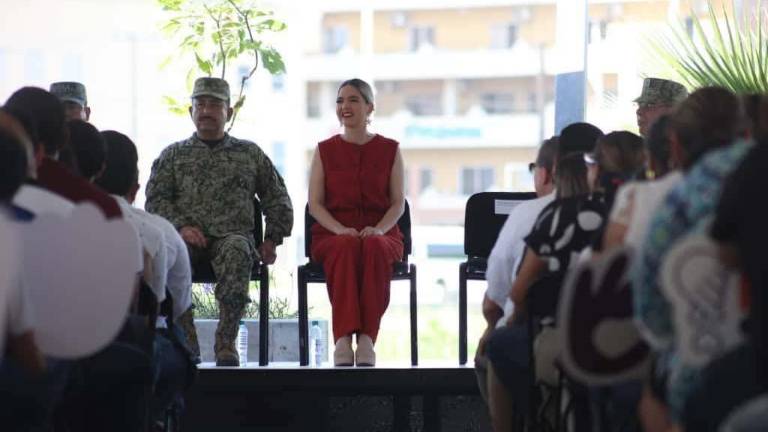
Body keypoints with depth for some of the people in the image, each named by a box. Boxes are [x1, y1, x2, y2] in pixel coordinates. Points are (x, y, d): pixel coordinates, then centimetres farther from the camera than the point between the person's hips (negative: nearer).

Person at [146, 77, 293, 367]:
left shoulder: (249, 153, 23)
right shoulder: (173, 155, 21)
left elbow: (277, 199, 25)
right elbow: (155, 199, 10)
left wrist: (272, 239, 10)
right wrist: (180, 226, -8)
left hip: (233, 234, 0)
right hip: (188, 237, 0)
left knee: (236, 249, -39)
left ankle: (226, 341, -40)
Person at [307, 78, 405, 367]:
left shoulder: (389, 150, 11)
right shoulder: (325, 151, 12)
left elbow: (398, 202, 6)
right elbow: (315, 204, 6)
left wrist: (378, 229, -15)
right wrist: (341, 230, -14)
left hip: (381, 232, 0)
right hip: (332, 233, 0)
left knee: (374, 248, -38)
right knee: (346, 249, -38)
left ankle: (367, 338, -43)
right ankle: (343, 338, -46)